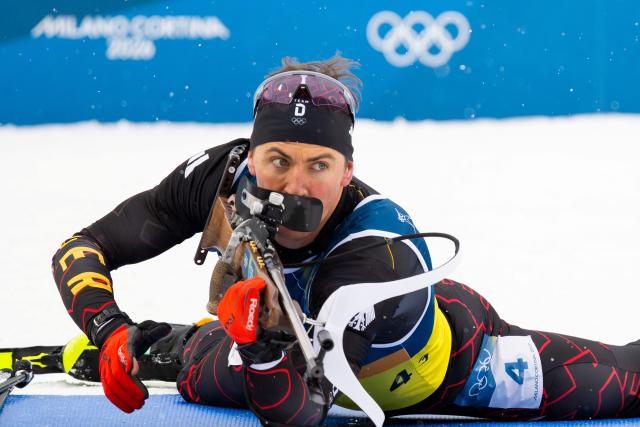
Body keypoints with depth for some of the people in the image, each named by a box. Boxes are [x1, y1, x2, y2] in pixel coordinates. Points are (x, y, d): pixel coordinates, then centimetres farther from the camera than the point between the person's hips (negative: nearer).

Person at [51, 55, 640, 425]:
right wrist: (115, 335, -40)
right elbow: (83, 249, -23)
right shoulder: (223, 176, -31)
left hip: (452, 364, -4)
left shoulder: (381, 255, -44)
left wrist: (258, 343, -64)